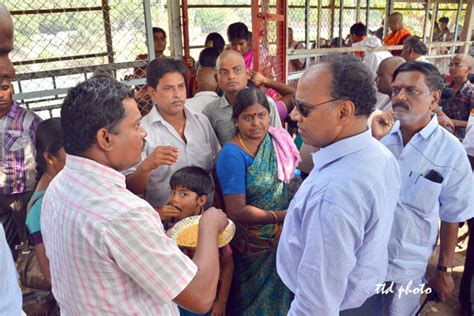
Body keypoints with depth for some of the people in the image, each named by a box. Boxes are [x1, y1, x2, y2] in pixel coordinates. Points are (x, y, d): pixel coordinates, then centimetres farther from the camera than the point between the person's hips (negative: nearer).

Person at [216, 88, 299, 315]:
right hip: (253, 245, -5)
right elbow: (236, 211, -22)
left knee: (280, 296, 24)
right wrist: (282, 216, -24)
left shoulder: (277, 139, -3)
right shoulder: (232, 155, -20)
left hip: (281, 237, 5)